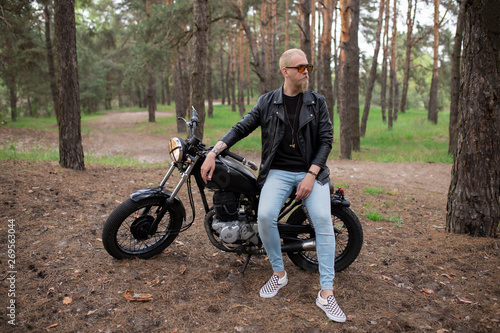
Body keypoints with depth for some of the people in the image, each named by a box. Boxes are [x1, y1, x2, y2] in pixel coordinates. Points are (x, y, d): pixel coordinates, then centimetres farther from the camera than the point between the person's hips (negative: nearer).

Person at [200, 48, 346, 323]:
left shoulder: (317, 102, 5)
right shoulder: (267, 102, 6)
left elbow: (326, 139, 1)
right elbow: (242, 127, 4)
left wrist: (311, 175, -11)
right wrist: (213, 153, -8)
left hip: (311, 171, 0)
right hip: (278, 172, 0)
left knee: (323, 218, -22)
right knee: (265, 216, -23)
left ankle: (326, 293, -12)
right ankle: (279, 274, 3)